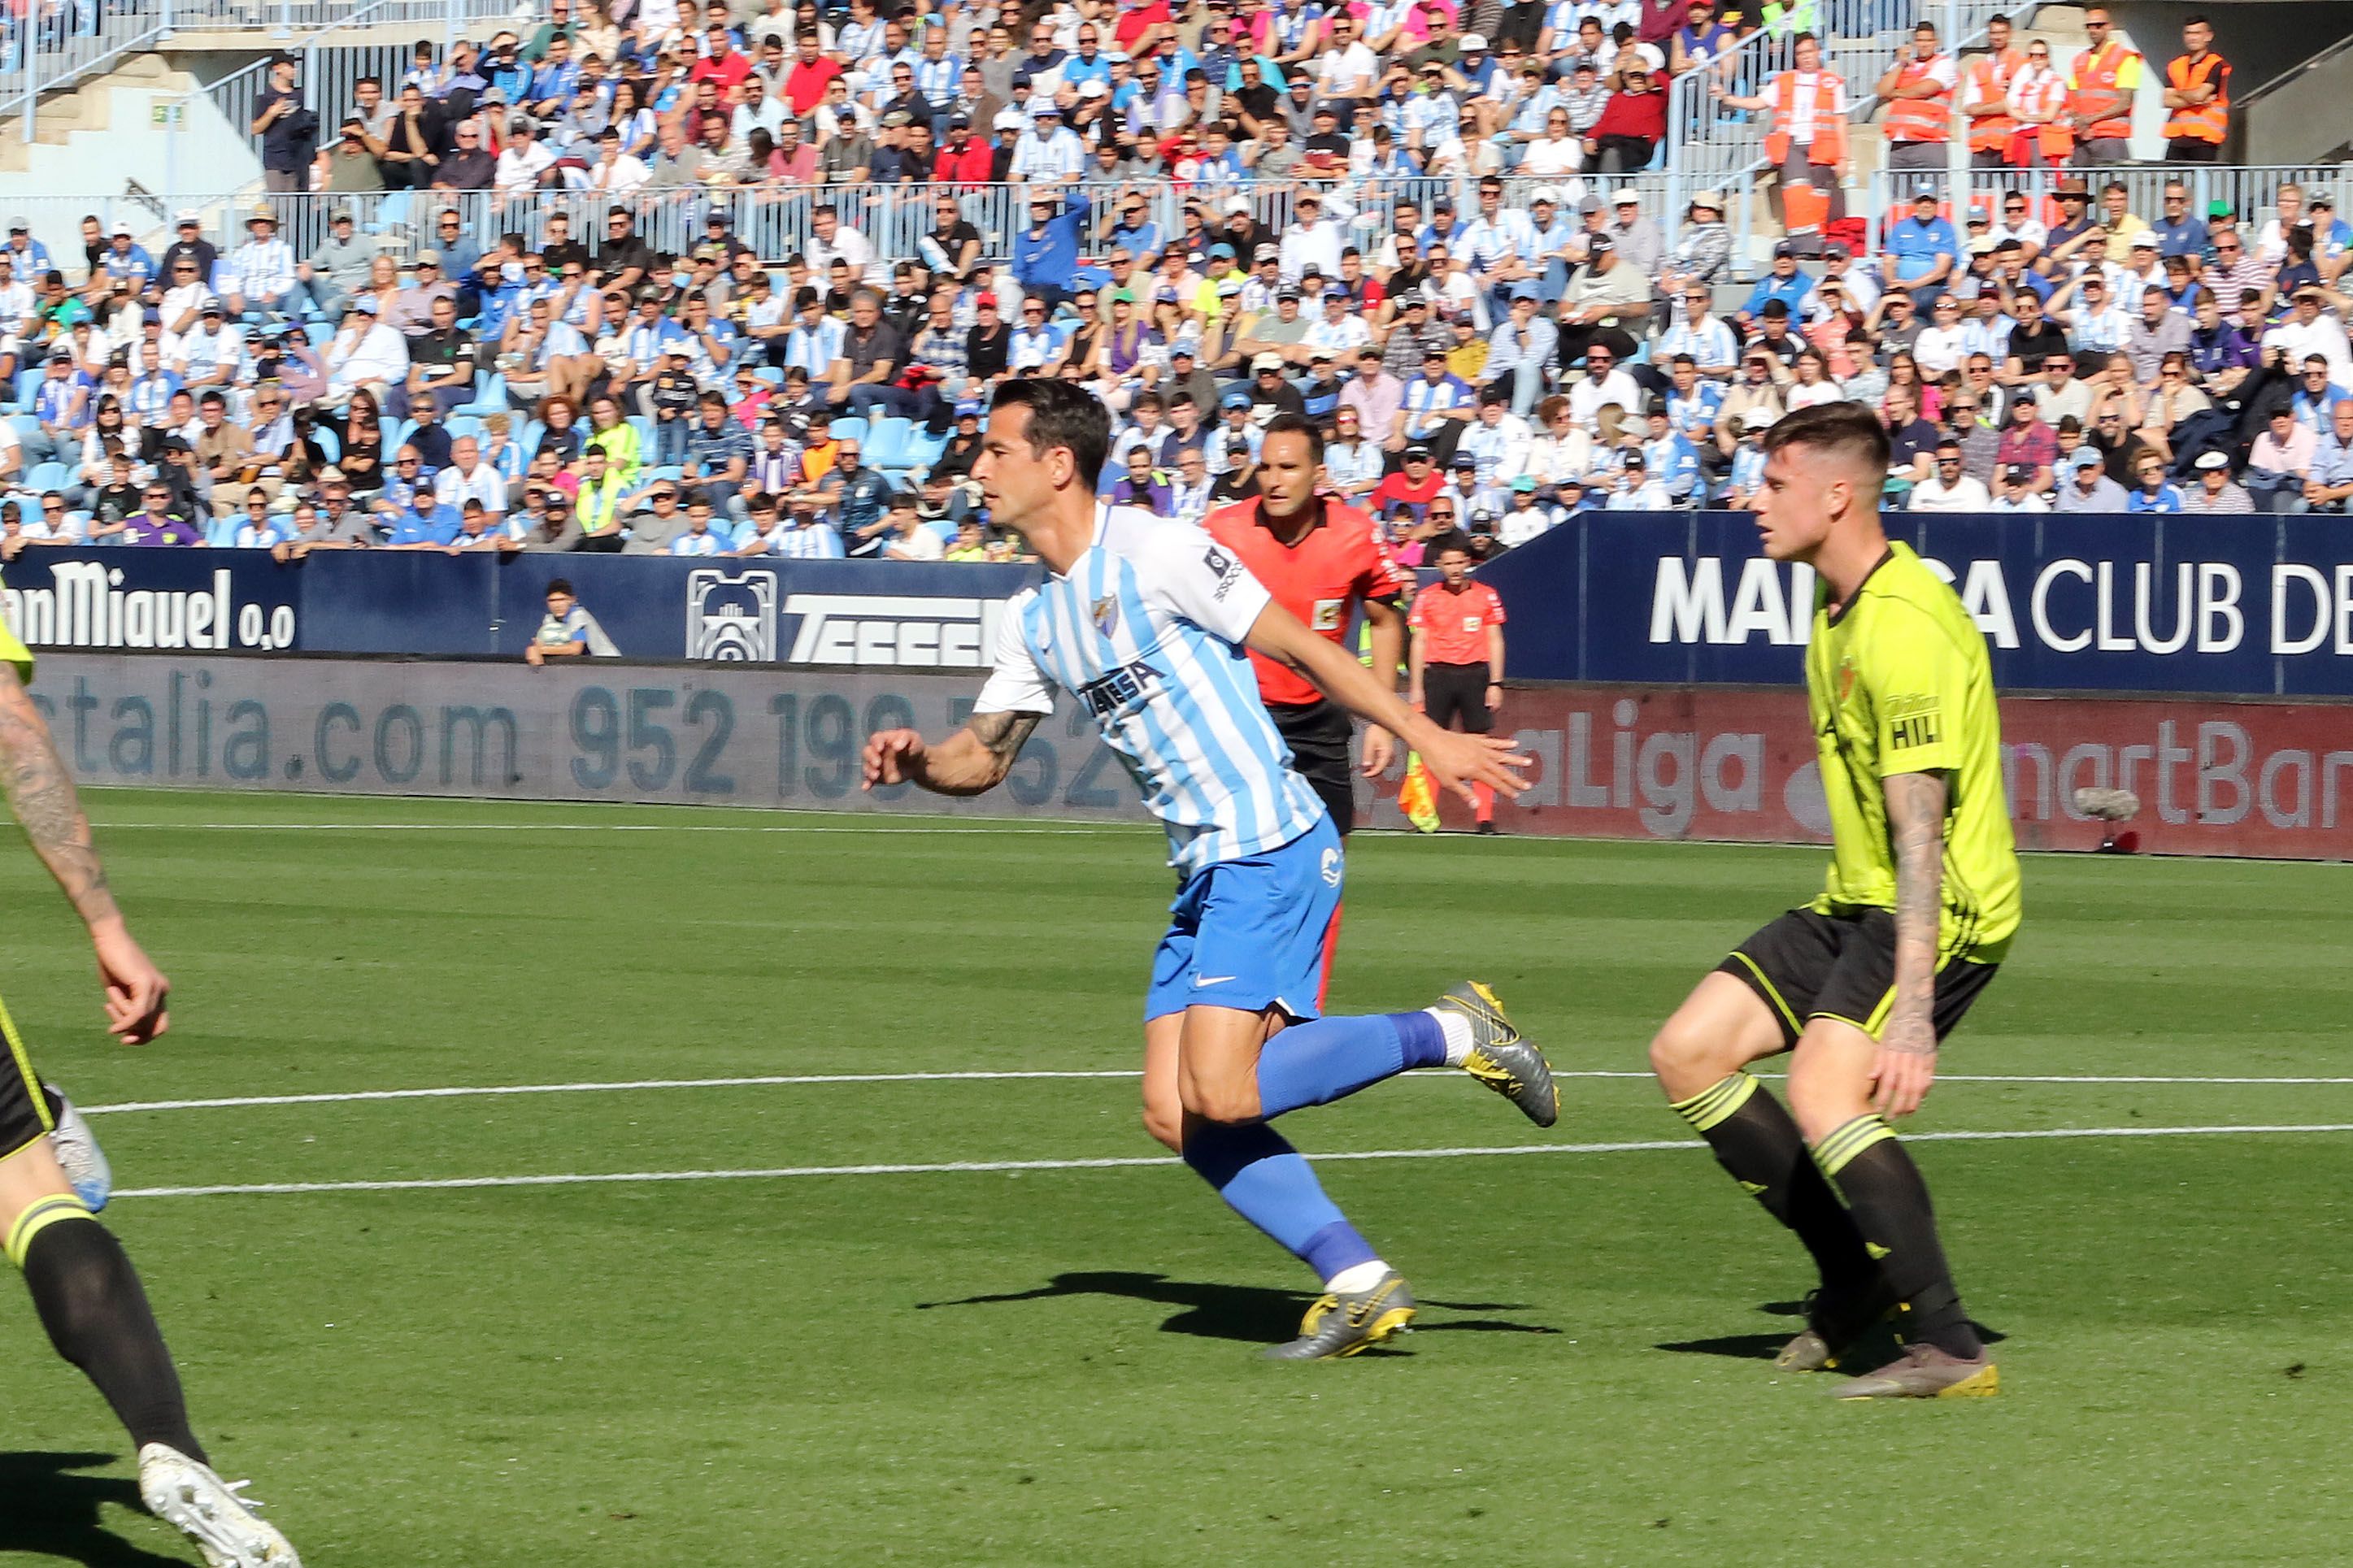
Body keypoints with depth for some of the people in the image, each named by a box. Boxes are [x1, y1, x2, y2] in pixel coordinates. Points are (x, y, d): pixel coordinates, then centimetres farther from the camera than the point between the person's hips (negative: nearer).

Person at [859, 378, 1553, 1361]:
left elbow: (1301, 648, -9)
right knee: (1177, 1118, -1)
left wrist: (1427, 738, -10)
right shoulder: (1034, 618, 14)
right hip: (1205, 873, 9)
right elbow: (984, 756, 21)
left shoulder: (1153, 554, -11)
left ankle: (1452, 1033, -3)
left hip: (1269, 853, -9)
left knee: (1222, 1095, -19)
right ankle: (1359, 1286, 3)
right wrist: (917, 761, -2)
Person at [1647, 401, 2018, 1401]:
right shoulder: (1838, 609, 11)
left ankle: (1948, 1349, -22)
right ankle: (1857, 1275, 13)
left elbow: (1920, 833, -28)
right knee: (1688, 1053, 4)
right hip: (1851, 906, 10)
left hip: (1941, 910, -10)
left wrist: (1913, 1011, -33)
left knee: (1824, 1093, -27)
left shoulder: (1904, 627, -22)